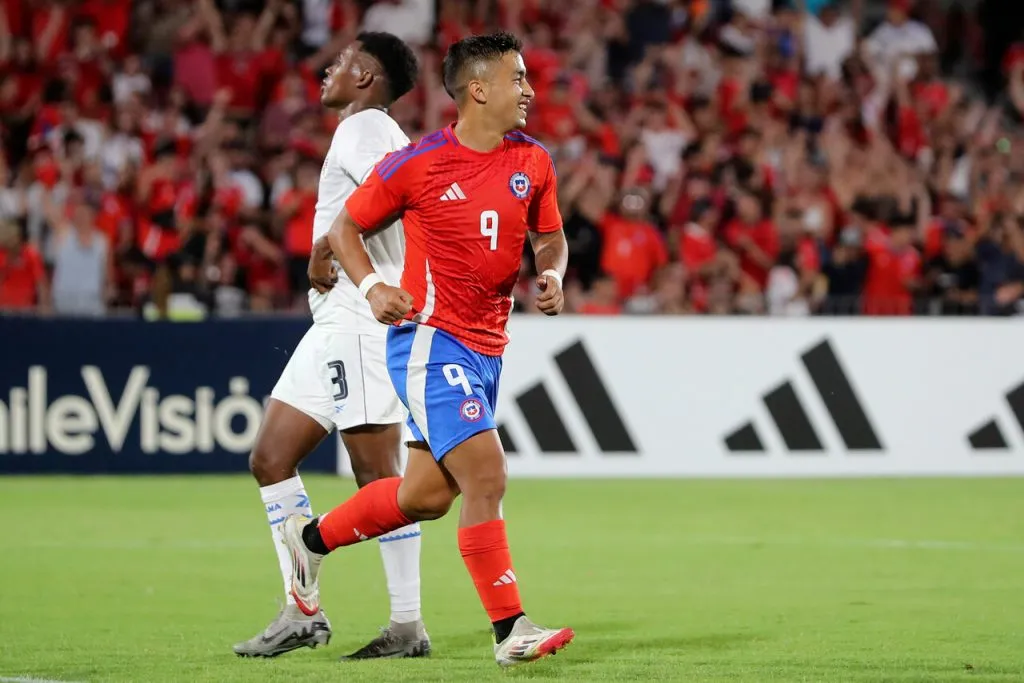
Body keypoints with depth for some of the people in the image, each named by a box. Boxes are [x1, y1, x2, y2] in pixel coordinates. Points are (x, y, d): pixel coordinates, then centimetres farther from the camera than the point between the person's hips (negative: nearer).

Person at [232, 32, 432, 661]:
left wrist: (327, 247, -18)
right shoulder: (369, 132, 22)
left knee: (378, 475, -10)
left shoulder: (364, 126, -8)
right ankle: (302, 614, 8)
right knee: (271, 459, 8)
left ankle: (409, 626, -7)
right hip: (337, 321, 11)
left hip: (363, 319, -11)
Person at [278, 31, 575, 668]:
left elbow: (550, 237, 20)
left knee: (427, 496, 14)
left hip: (488, 349, 7)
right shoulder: (417, 163, -10)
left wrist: (552, 275, -2)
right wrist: (373, 286, -13)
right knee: (486, 478, -17)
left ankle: (312, 538, 37)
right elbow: (347, 226, 3)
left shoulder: (533, 162, 5)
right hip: (430, 339, -7)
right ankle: (510, 631, -11)